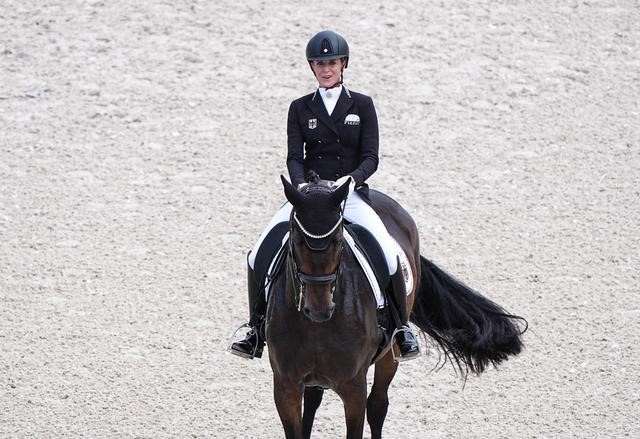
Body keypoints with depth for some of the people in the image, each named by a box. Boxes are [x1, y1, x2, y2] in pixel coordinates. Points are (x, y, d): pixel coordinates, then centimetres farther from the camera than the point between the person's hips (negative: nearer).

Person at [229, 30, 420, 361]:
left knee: (389, 255, -25)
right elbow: (294, 156, 0)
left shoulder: (362, 106, 6)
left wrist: (351, 179, -22)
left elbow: (370, 157, -1)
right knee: (258, 255, -14)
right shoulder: (300, 108, 10)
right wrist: (301, 185, -21)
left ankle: (401, 327, -8)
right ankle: (257, 329, 0)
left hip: (351, 194, -2)